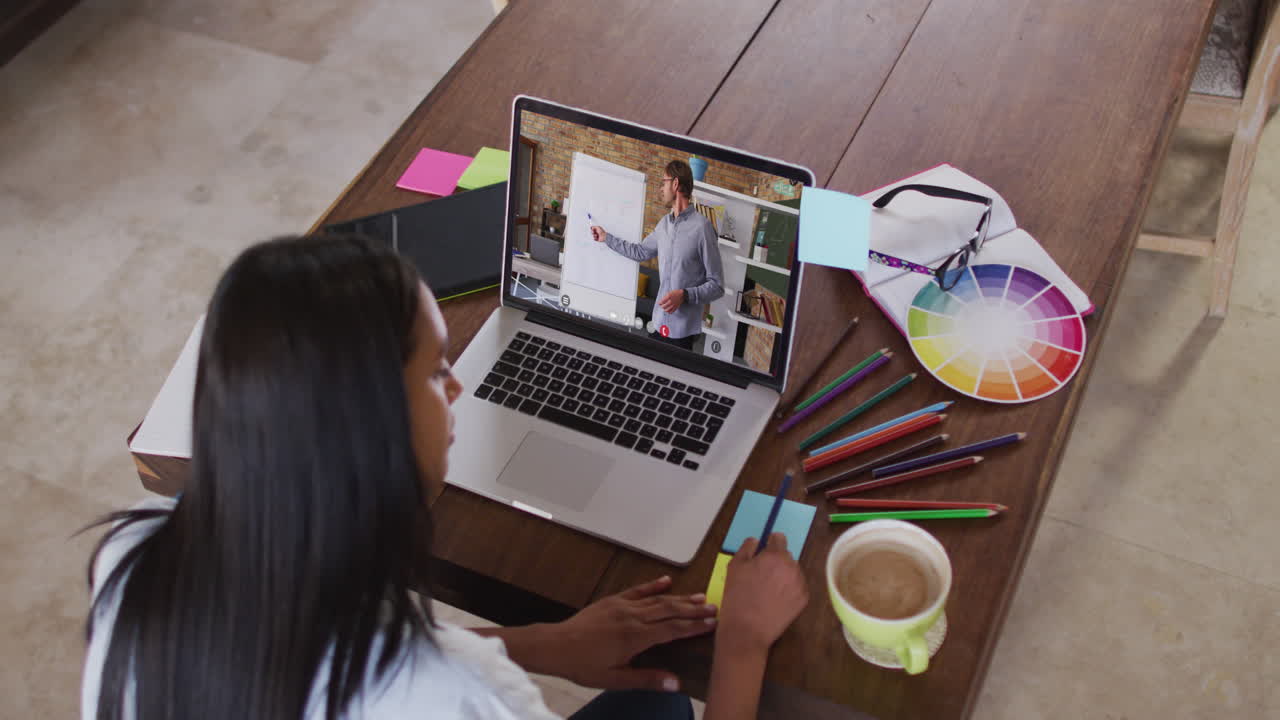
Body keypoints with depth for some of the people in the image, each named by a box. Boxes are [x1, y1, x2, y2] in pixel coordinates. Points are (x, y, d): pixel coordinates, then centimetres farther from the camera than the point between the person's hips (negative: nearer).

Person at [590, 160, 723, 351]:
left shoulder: (702, 227, -14)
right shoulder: (664, 223, 10)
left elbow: (717, 286, -12)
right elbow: (640, 251, 29)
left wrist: (685, 295, -23)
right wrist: (606, 238, 34)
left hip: (684, 330, -7)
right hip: (659, 324, 7)